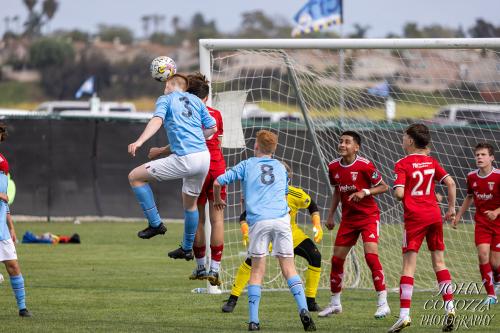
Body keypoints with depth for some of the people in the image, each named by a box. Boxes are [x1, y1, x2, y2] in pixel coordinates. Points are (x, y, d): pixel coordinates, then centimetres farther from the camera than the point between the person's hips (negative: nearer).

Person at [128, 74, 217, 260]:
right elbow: (212, 128, 21)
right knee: (190, 203, 27)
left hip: (184, 159, -7)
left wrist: (140, 141, -30)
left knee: (135, 177, 2)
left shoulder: (165, 99, 4)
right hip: (204, 156, 7)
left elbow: (157, 120, -16)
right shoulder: (196, 100, 20)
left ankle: (155, 224, 1)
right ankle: (187, 248, 37)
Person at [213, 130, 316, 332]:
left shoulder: (247, 165, 13)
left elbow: (218, 182, 9)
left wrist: (217, 200, 30)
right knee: (289, 268, 3)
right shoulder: (281, 168, 22)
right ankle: (303, 310, -15)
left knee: (257, 271, 3)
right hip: (281, 219, 2)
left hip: (258, 220, -2)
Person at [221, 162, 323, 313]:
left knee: (315, 257, -15)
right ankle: (232, 300, -14)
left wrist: (318, 226, -10)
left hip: (291, 233, 2)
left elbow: (312, 206, 1)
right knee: (252, 259, -25)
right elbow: (245, 216, -18)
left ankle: (310, 302, 0)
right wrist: (246, 233, -36)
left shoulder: (297, 195, -21)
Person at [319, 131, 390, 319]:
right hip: (348, 218, 6)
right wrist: (331, 215, 13)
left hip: (368, 216, -6)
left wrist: (364, 192, -23)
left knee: (371, 255, -20)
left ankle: (383, 304, -16)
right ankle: (335, 303, 22)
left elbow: (384, 187, -8)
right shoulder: (334, 167, 1)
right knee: (336, 259, 6)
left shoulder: (364, 166, -16)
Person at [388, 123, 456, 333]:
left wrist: (398, 194, 7)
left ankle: (404, 314, -13)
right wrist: (451, 208, 9)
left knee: (409, 266, -6)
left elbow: (399, 194, -16)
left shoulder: (403, 164, -7)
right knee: (439, 262, 12)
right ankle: (449, 306, 4)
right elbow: (450, 183, 1)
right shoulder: (432, 162, 9)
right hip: (434, 215, 5)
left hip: (415, 217, -5)